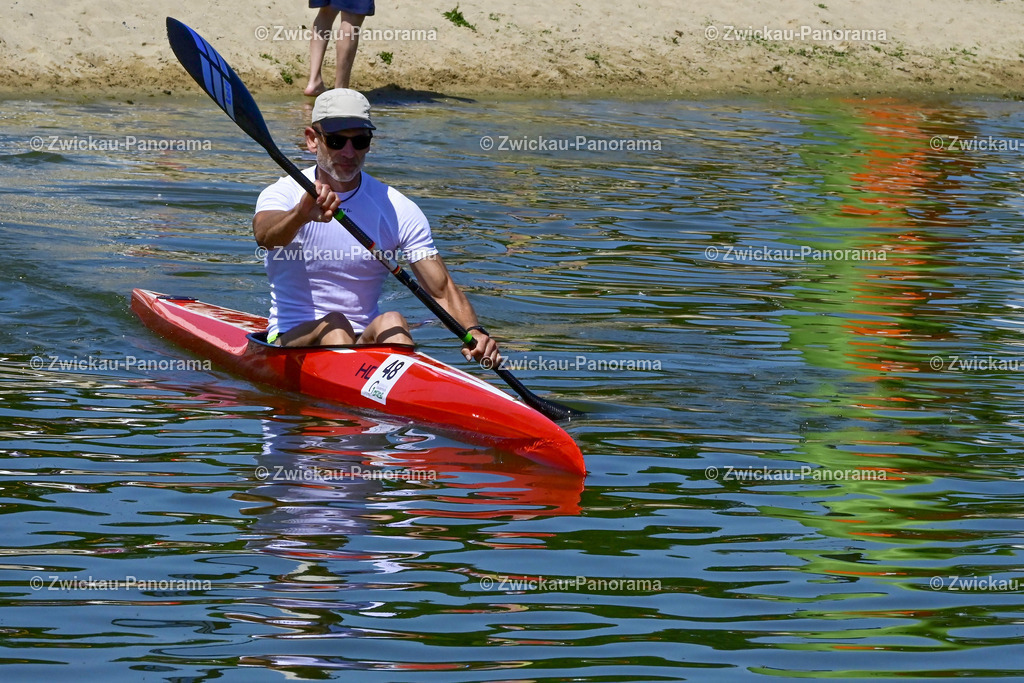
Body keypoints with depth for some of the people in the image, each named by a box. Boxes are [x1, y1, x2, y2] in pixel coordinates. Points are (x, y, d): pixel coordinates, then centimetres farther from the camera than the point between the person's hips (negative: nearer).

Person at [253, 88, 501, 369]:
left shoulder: (398, 210, 2)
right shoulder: (285, 193, -2)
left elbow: (442, 289, -4)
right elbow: (265, 235, -27)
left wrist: (474, 332, -26)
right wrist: (301, 215, -51)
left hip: (365, 343, 1)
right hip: (293, 339, -1)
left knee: (391, 322, -30)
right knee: (333, 325, -32)